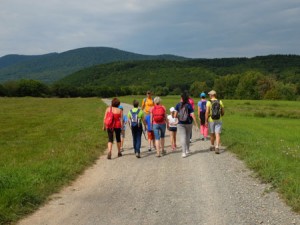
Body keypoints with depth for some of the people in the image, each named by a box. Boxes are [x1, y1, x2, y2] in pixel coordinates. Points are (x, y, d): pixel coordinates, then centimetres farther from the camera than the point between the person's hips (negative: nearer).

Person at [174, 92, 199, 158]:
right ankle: (187, 150, 34)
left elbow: (175, 115, -5)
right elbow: (193, 116, -12)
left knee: (182, 138, -2)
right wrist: (196, 125, -8)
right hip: (188, 123, 1)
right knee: (187, 136, 20)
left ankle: (184, 152, -12)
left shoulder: (178, 105, -5)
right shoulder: (189, 105, -7)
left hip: (180, 123, -1)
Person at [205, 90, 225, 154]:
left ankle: (212, 146, 31)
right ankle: (217, 148, -19)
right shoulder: (220, 102, 2)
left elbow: (207, 112, -14)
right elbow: (223, 112, 6)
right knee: (217, 134, -4)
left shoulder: (209, 102, -7)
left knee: (212, 134, 16)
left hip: (211, 120, -1)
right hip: (218, 120, 1)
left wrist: (206, 121, -9)